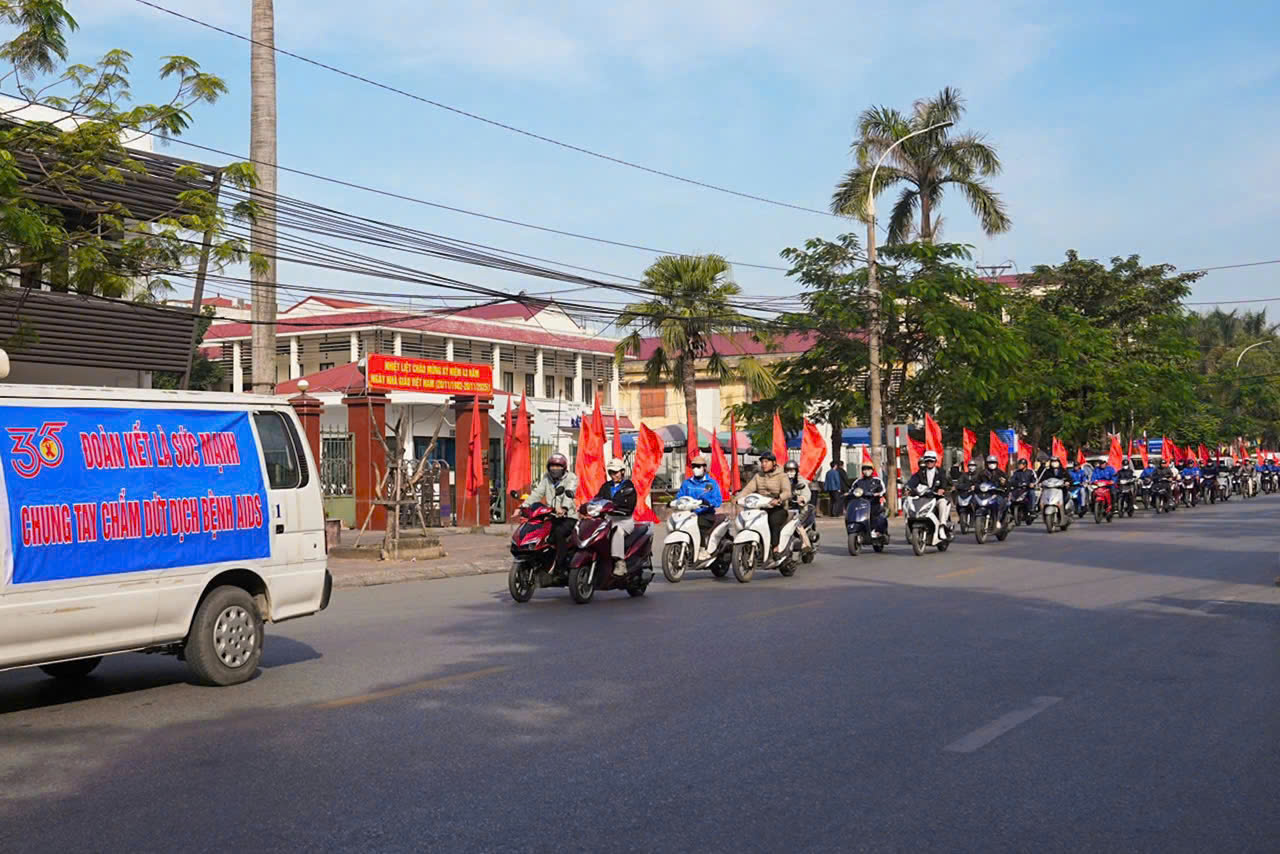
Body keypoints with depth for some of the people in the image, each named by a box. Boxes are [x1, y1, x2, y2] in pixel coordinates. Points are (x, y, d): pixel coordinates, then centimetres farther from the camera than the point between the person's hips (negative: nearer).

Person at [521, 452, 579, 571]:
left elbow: (569, 494, -21)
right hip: (552, 516, 6)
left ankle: (561, 566, -30)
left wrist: (564, 508, -41)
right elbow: (537, 493, 5)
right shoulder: (546, 478, 15)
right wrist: (524, 506, -11)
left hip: (568, 517, -6)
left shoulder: (571, 477, -2)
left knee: (559, 532, -33)